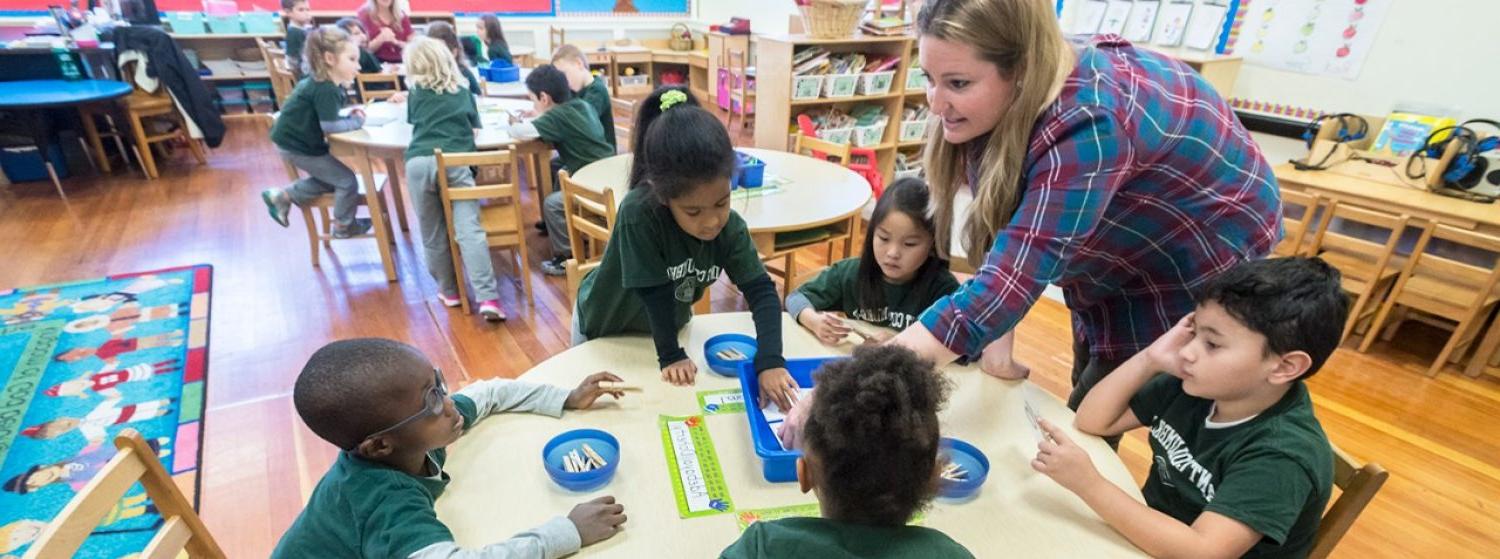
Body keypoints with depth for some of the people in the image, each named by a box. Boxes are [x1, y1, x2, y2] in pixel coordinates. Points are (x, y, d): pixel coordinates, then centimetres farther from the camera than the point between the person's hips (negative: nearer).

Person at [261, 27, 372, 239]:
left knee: (330, 179, 22)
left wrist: (348, 116, -8)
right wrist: (356, 121, -16)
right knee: (347, 181, -2)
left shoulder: (326, 84, 4)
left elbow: (327, 118, 7)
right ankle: (343, 227, 18)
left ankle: (281, 197, 29)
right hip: (296, 145, -9)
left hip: (297, 140, 9)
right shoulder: (325, 89, -25)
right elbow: (330, 126, -30)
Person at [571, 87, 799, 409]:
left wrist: (770, 361, -38)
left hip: (667, 322, 3)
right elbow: (655, 290, -33)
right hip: (605, 324, -3)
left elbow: (762, 291, -27)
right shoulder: (638, 213, -40)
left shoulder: (730, 228, -26)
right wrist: (670, 356, -24)